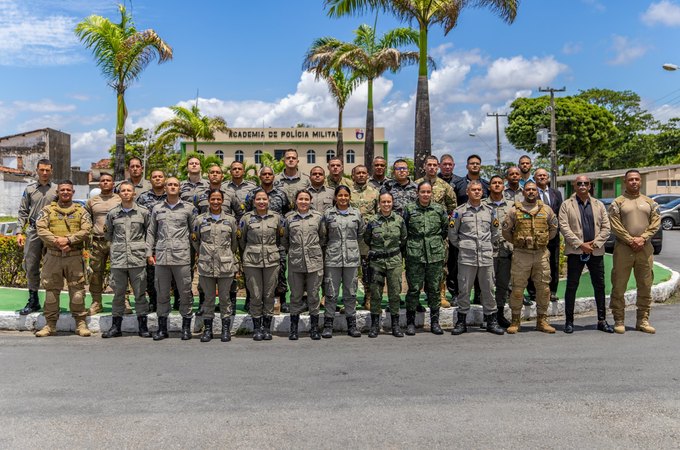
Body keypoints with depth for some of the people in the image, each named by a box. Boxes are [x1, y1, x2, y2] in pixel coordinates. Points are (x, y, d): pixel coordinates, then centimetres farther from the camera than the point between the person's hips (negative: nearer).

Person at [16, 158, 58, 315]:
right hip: (33, 231, 2)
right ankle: (33, 301, 14)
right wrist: (19, 231, 2)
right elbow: (23, 212, 10)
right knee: (31, 267, 4)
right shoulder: (29, 189, 9)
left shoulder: (57, 189, 4)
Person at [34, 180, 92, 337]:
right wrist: (56, 241, -15)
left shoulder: (81, 211, 9)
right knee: (51, 289, 6)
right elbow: (41, 229, -3)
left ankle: (80, 323, 9)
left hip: (75, 256, -1)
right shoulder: (48, 210, 9)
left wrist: (68, 239, -16)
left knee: (77, 289, 1)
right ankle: (50, 324, 16)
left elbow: (86, 230, -4)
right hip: (53, 255, 1)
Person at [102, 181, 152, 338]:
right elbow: (107, 233, 19)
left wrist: (141, 246, 7)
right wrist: (115, 246, 15)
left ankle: (142, 326, 10)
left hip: (138, 259, -2)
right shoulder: (112, 213, 7)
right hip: (118, 259, 2)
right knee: (118, 293, 8)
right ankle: (116, 326, 17)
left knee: (140, 293, 3)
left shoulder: (143, 212, 2)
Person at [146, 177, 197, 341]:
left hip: (182, 256, -2)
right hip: (161, 256, 2)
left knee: (185, 292, 2)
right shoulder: (157, 209, 12)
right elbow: (151, 232, 15)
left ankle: (186, 327, 13)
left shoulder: (189, 208, 5)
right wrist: (149, 253, 8)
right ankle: (162, 328, 18)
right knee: (162, 293, 8)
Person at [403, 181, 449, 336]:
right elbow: (403, 231, 7)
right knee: (414, 289, 1)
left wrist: (436, 240, 13)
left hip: (436, 254, 2)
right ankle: (410, 322, 12)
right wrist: (413, 242, 5)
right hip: (414, 255, -2)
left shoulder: (439, 209, 7)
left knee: (434, 289, 8)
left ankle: (435, 322, 19)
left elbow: (446, 229, 17)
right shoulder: (409, 209, 1)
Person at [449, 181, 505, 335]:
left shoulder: (489, 210, 10)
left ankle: (491, 321, 19)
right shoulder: (459, 211, 1)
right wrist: (462, 246, 5)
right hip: (466, 258, -2)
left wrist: (489, 246, 14)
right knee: (464, 289, 2)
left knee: (488, 289, 8)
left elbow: (495, 232, 20)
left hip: (486, 257, 2)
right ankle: (461, 321, 12)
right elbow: (452, 234, 6)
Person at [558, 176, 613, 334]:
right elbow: (564, 227, -7)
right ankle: (569, 321, 9)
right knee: (571, 287, 1)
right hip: (575, 251, -3)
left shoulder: (599, 205, 13)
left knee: (600, 286, 8)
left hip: (596, 251, 3)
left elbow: (606, 227, 7)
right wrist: (580, 244, -13)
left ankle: (602, 321, 17)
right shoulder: (566, 205, 3)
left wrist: (595, 243, -8)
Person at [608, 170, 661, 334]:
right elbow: (615, 225, -7)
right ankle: (619, 321, 7)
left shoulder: (650, 202, 13)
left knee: (645, 287, 7)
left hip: (645, 248, 3)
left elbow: (656, 222, 3)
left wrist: (642, 238, -11)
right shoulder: (617, 202, 2)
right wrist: (630, 240, -15)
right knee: (619, 286, -2)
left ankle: (643, 321, 17)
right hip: (623, 248, -3)